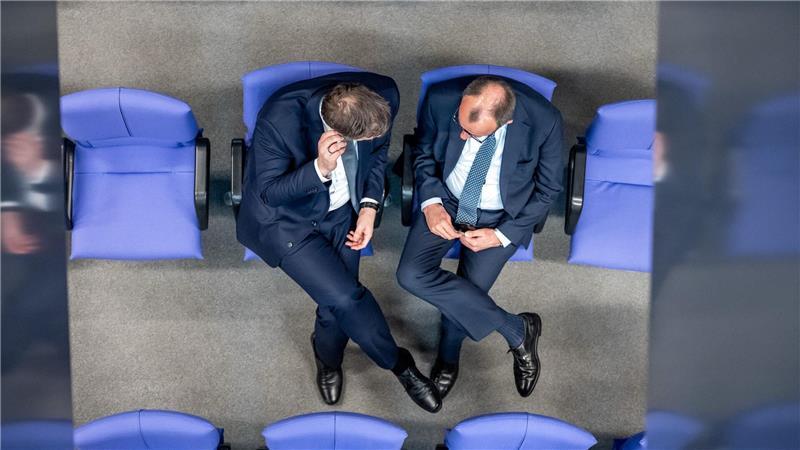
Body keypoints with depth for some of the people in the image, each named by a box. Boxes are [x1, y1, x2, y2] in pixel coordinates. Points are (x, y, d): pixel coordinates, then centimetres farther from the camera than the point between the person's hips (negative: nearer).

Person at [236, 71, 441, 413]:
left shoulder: (383, 96, -22)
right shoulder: (279, 119, -36)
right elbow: (269, 193, -22)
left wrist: (369, 207, -9)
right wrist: (320, 168, -40)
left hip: (343, 211, 4)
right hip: (287, 219, -4)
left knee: (339, 302, 4)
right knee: (345, 298, -16)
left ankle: (328, 359, 41)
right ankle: (399, 364, 14)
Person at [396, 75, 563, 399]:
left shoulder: (544, 120, -26)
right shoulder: (441, 99, -22)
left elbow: (547, 189, -9)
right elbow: (424, 154, 0)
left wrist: (501, 235, -16)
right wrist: (431, 202, -16)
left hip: (504, 215, -2)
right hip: (446, 202, 2)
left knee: (468, 289, -14)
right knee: (410, 275, -18)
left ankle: (448, 356, 23)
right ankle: (517, 329, -4)